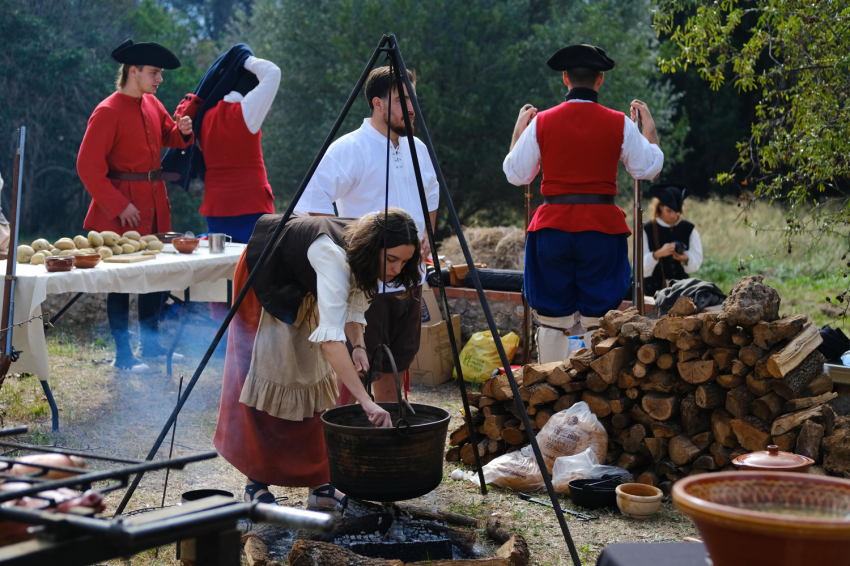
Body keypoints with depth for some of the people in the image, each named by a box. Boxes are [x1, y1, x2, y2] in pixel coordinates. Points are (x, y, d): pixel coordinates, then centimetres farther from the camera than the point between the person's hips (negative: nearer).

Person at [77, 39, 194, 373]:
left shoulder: (152, 104, 9)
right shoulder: (108, 113, -15)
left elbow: (169, 138, 24)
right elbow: (88, 167, -17)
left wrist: (183, 131, -1)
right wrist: (119, 206, -18)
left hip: (155, 206, 8)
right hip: (122, 211, -8)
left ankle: (151, 345, 27)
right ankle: (123, 355, 8)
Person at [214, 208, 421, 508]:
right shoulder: (334, 257, -43)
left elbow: (353, 309, -5)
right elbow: (330, 335, -51)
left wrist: (358, 346, -26)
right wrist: (366, 401, -56)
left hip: (303, 289, 7)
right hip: (267, 275, -7)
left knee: (318, 375, 1)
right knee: (269, 375, -9)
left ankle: (320, 483, 5)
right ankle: (256, 484, 1)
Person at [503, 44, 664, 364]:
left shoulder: (541, 123, 0)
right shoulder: (619, 124, -2)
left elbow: (516, 174, 8)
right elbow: (649, 169, 10)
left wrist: (518, 131, 22)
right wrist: (650, 128, 23)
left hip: (552, 226, 1)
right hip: (602, 227, -1)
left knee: (552, 320, 8)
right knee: (599, 320, 5)